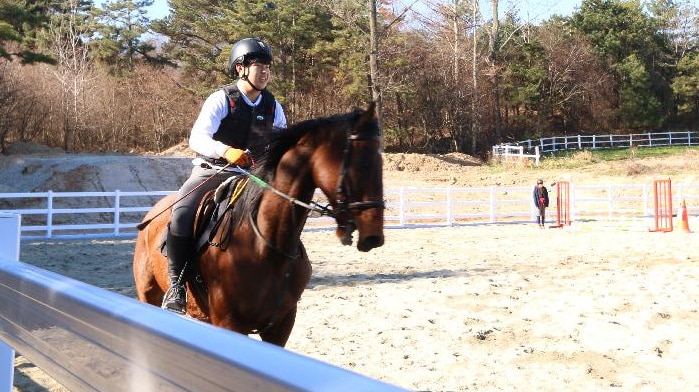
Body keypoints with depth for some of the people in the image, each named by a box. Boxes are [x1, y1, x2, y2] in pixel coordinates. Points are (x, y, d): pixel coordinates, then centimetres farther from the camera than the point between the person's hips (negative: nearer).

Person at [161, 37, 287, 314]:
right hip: (212, 171, -5)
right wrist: (226, 151, -41)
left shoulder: (273, 107, 5)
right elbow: (197, 138, -22)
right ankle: (176, 284, -14)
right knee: (181, 215, -27)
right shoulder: (221, 99, -10)